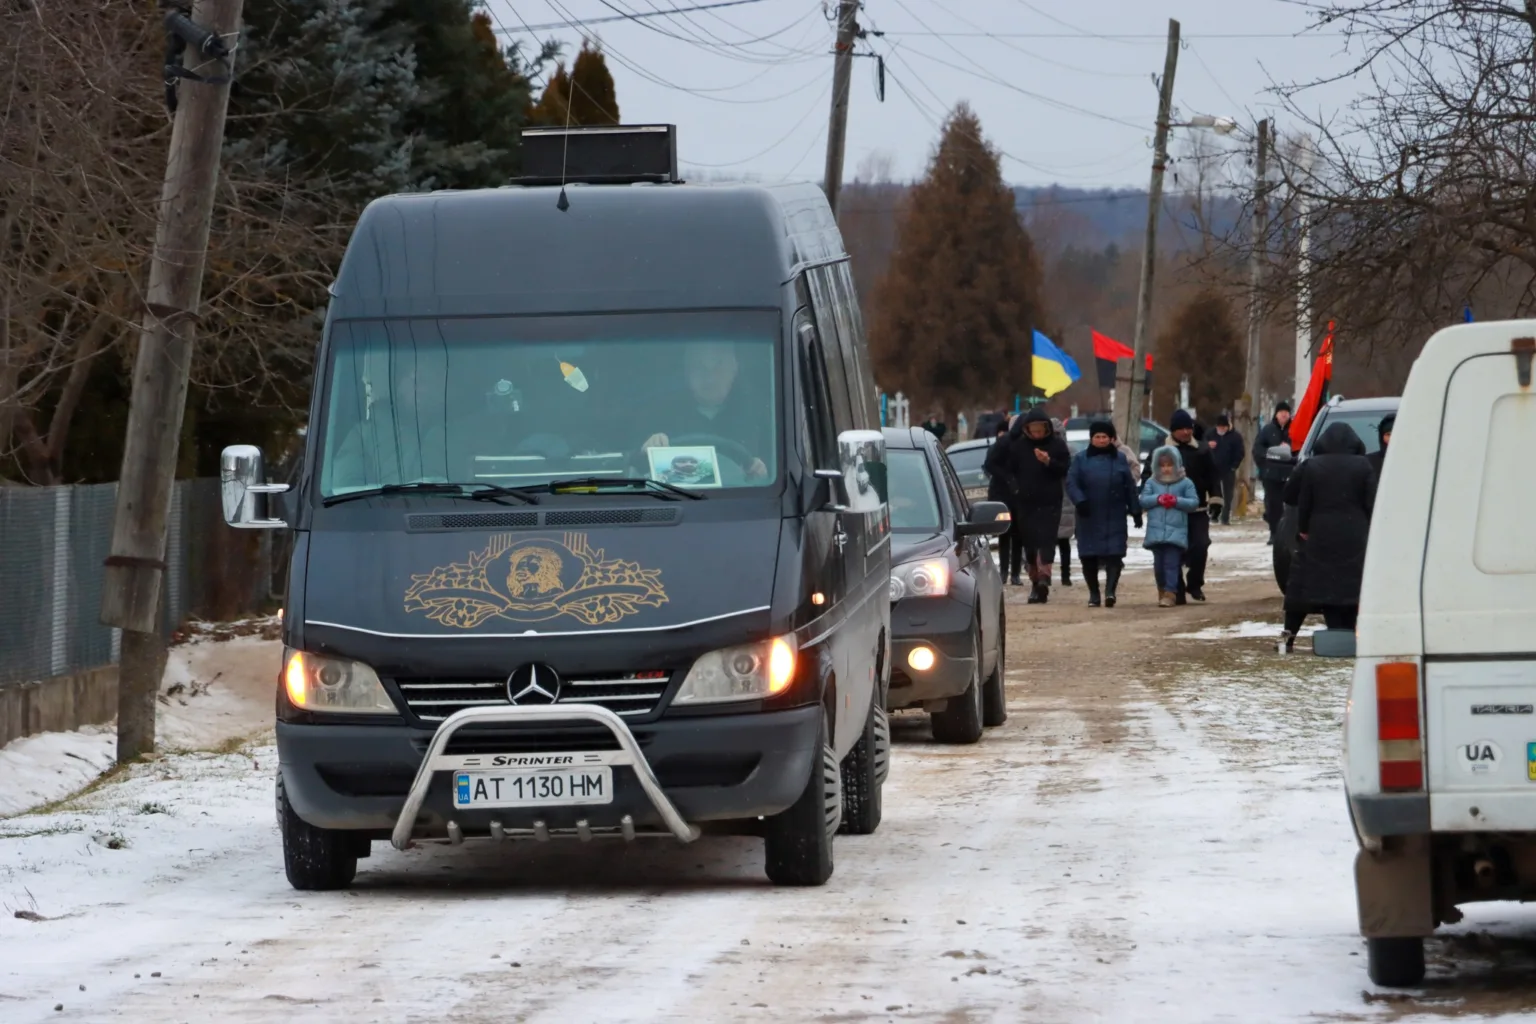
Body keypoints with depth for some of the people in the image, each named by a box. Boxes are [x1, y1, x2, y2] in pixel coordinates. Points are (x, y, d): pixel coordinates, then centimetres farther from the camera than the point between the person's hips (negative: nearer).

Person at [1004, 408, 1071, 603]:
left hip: (1049, 502, -3)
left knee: (1046, 542, -14)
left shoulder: (1057, 444, -1)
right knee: (1029, 543, 5)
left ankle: (1043, 578, -25)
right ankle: (1035, 582, 14)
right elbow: (1011, 467, 11)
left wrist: (1049, 462, -17)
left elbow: (1066, 470, -3)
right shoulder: (1019, 444, 4)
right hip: (1025, 503, 3)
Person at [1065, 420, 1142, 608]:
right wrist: (1079, 501, -19)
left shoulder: (1119, 459, 9)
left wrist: (1135, 510, 7)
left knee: (1114, 554, -13)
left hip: (1114, 517, 0)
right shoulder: (1081, 459, 6)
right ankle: (1093, 594, 13)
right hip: (1089, 517, 0)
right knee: (1089, 557, 3)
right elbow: (1071, 483, -2)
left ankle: (1110, 590, -19)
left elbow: (1130, 486, 10)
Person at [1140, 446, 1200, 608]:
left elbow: (1194, 503, 0)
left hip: (1176, 532, -3)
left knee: (1171, 563, -9)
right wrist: (1158, 499, -13)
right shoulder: (1151, 483, 10)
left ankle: (1170, 593, -10)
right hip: (1156, 531, 3)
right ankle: (1162, 590, 23)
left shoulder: (1185, 483, 5)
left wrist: (1177, 501, -13)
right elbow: (1143, 500, 2)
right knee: (1159, 563, 9)